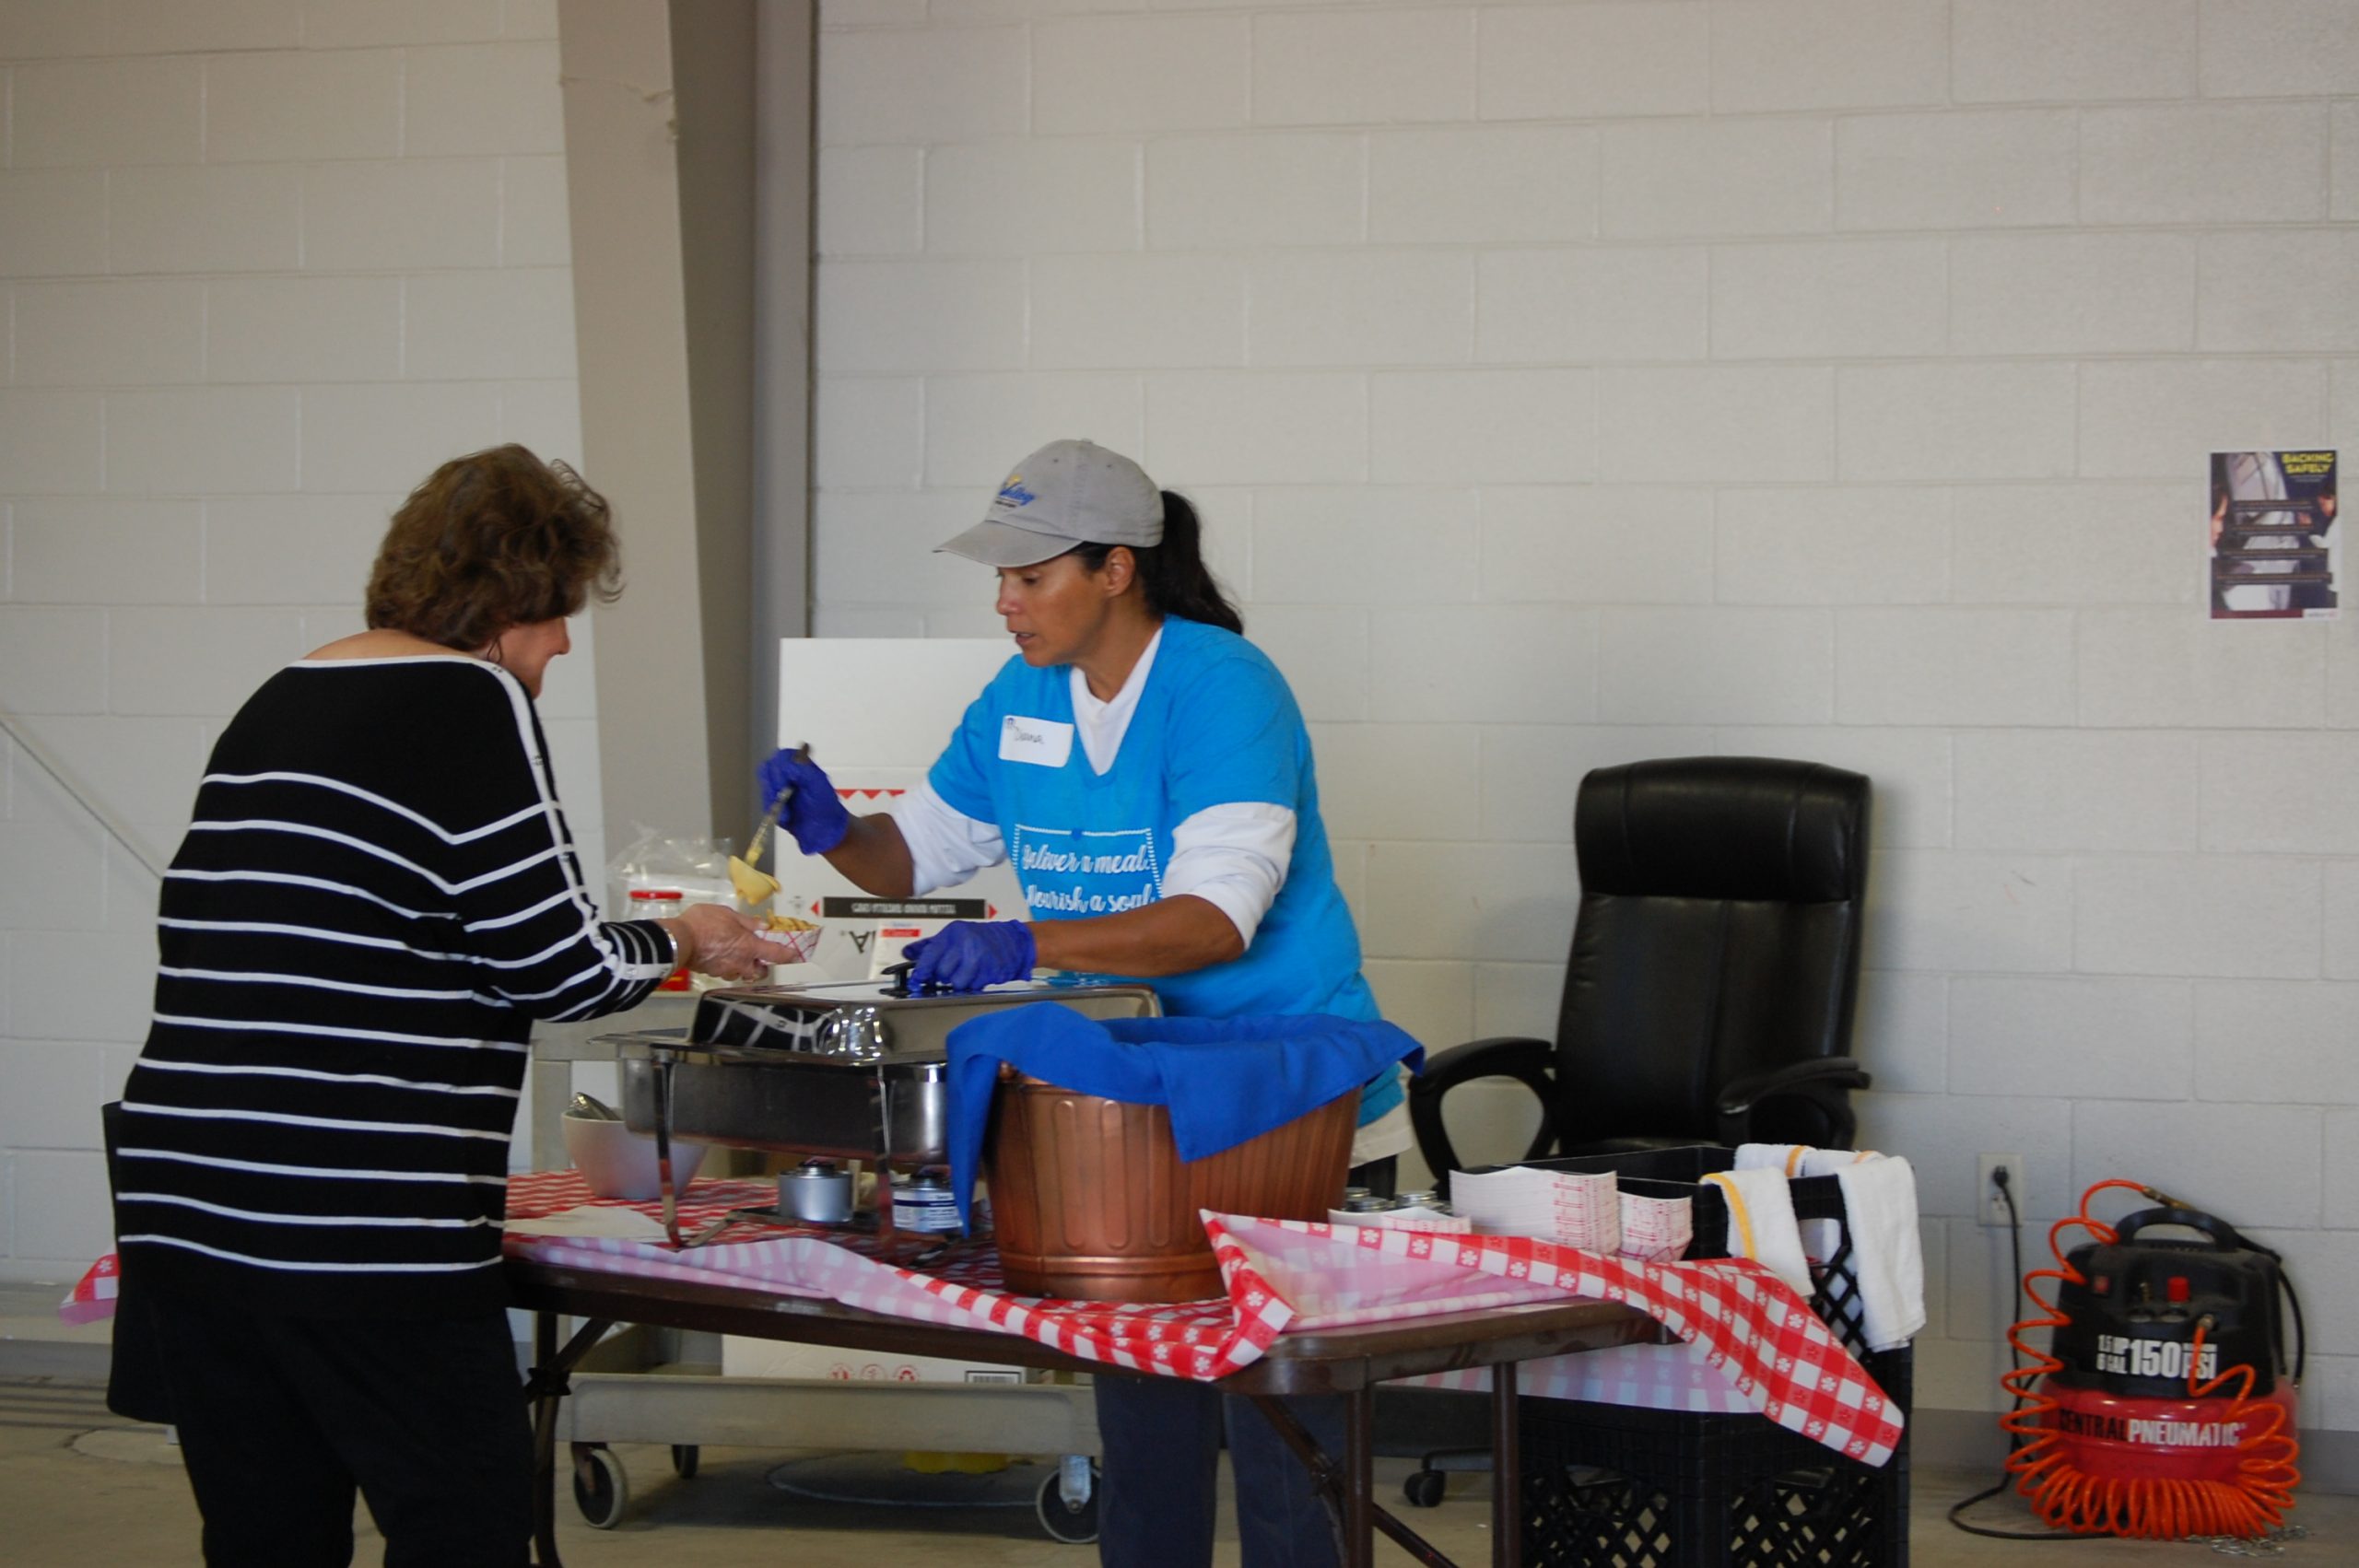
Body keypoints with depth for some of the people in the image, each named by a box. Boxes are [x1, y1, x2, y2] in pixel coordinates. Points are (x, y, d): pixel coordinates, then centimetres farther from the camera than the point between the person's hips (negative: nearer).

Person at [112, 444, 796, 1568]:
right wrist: (684, 943, 12)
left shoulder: (271, 709, 17)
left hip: (177, 1210, 8)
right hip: (363, 1224, -8)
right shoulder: (473, 703, -5)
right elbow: (559, 966, -7)